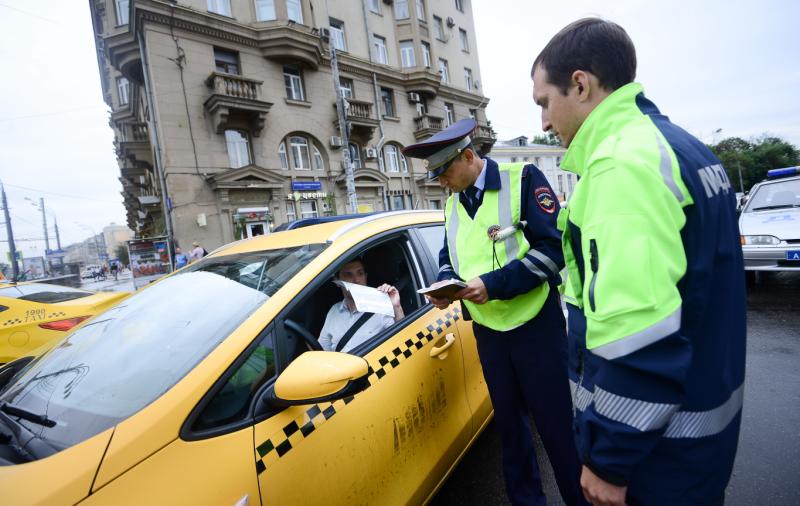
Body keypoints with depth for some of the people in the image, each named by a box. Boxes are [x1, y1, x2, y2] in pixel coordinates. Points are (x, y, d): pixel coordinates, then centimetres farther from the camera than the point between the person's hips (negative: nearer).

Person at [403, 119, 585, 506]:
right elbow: (449, 256, 16)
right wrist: (444, 284, -6)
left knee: (555, 422, 6)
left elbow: (553, 247, -17)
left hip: (536, 324, -5)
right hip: (487, 329, 6)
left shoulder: (523, 179, -10)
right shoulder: (453, 203, 9)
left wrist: (494, 283, -24)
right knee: (508, 419, 19)